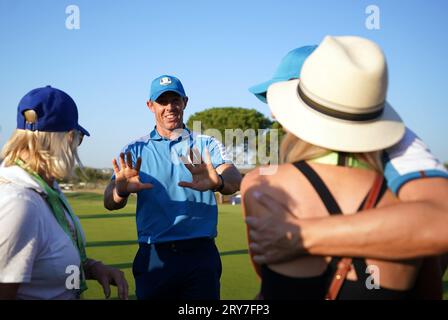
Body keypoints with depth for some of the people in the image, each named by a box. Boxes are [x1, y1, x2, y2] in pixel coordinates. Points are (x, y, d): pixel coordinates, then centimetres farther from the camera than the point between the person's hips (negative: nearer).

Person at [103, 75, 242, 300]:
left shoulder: (207, 146, 5)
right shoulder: (135, 151, 6)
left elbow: (234, 179, -14)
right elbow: (110, 202, -6)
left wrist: (217, 182, -38)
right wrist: (121, 190, -31)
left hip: (201, 254, 0)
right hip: (154, 256, 0)